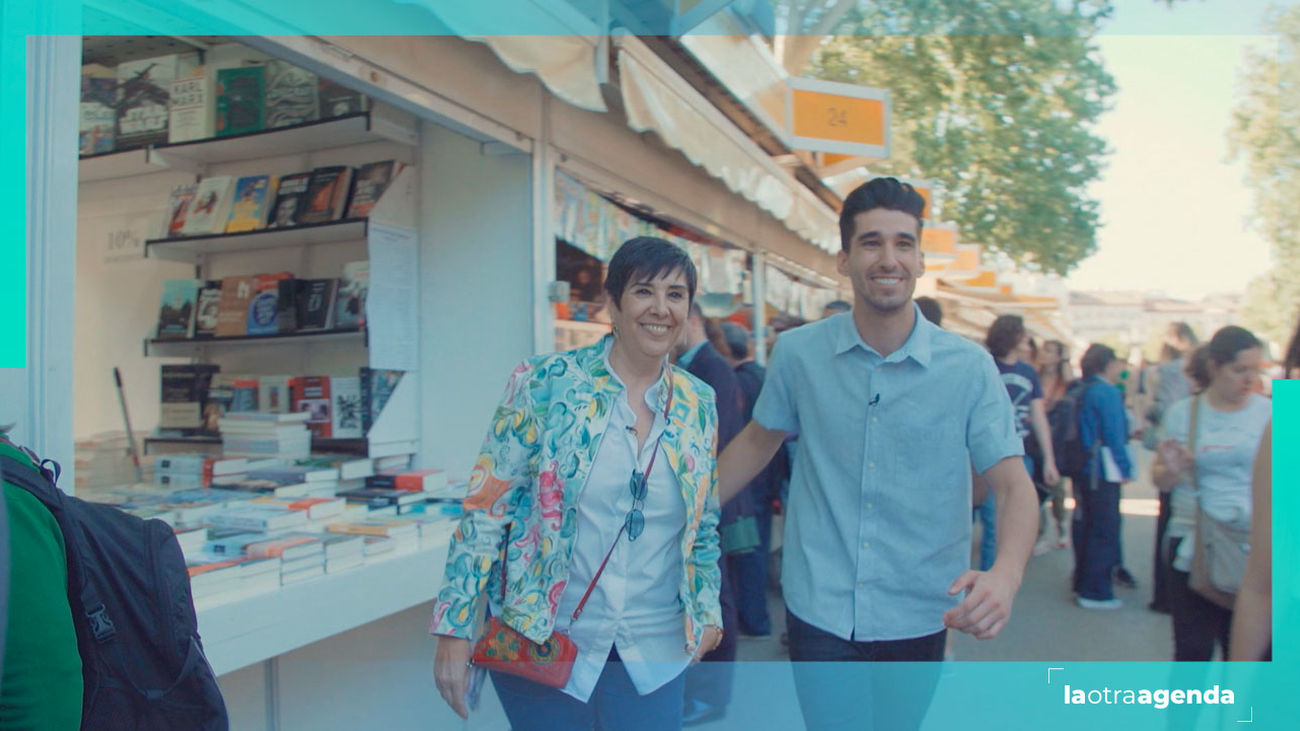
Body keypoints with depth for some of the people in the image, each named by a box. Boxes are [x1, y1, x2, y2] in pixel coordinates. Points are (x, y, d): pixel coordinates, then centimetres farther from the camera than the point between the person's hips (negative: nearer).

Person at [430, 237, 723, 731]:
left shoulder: (699, 404, 1)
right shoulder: (547, 384, -11)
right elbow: (486, 508, -10)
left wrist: (708, 607, 11)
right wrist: (455, 628, -12)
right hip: (542, 641, -3)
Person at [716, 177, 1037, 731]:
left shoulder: (969, 368, -8)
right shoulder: (798, 353, -5)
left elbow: (1014, 484, -11)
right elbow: (758, 441, 9)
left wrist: (1005, 574, -30)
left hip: (920, 618, 1)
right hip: (821, 610, -1)